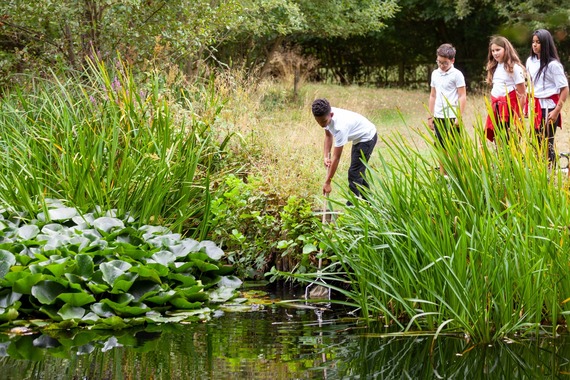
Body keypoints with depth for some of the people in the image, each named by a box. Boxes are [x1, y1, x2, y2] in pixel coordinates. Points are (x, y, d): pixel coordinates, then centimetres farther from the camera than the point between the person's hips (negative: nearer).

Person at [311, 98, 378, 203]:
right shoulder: (326, 116, -17)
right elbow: (328, 135, 5)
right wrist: (326, 157, -5)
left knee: (354, 173, -15)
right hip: (358, 137, 10)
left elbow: (336, 157, -36)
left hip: (367, 137, -10)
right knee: (358, 171, 19)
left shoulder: (340, 126, -40)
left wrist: (327, 182, -32)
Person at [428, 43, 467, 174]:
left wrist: (459, 117, -13)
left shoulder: (457, 74, -6)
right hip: (438, 117, 6)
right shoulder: (435, 74, 12)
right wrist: (430, 117, 15)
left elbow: (462, 96, -7)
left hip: (452, 117, -6)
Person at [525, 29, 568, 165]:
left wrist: (557, 110, -17)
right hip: (535, 108, 6)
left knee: (547, 144, -4)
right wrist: (529, 105, 15)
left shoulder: (553, 64, -13)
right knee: (537, 143, 8)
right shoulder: (530, 61, 6)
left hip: (548, 107, -6)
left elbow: (564, 89, -12)